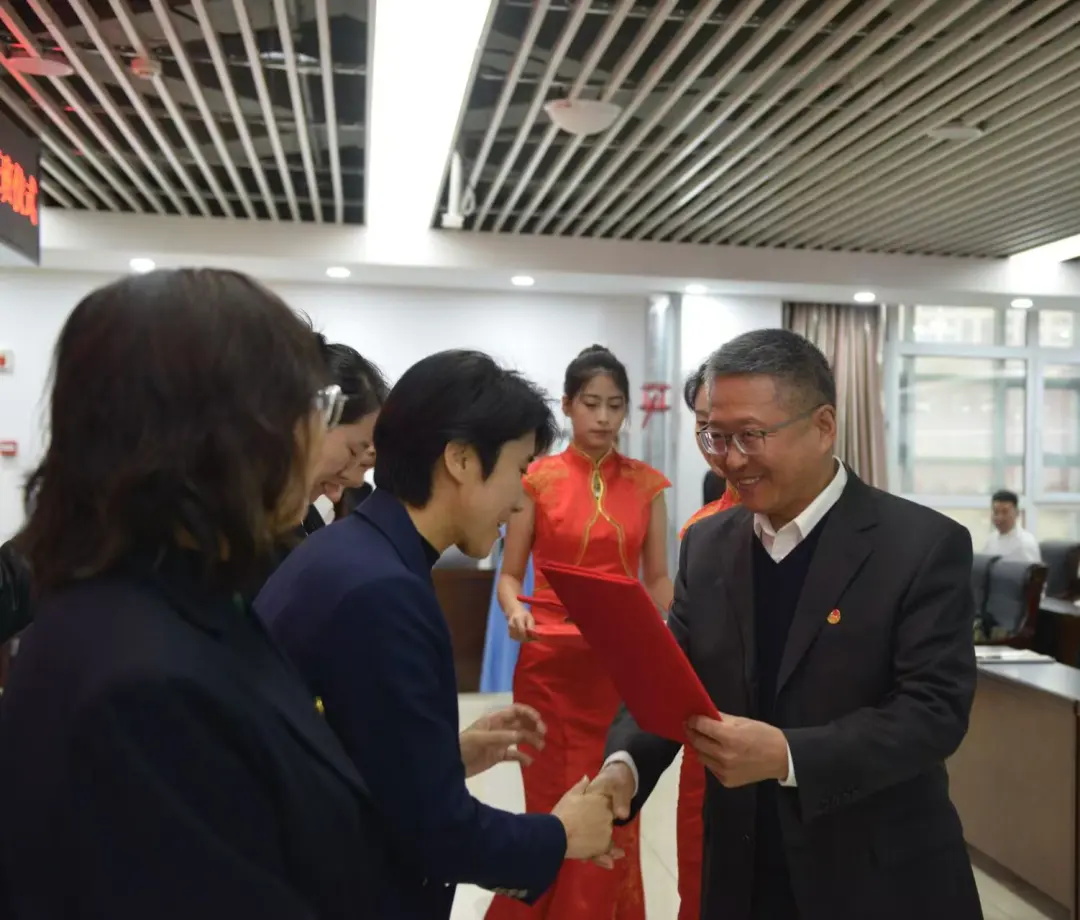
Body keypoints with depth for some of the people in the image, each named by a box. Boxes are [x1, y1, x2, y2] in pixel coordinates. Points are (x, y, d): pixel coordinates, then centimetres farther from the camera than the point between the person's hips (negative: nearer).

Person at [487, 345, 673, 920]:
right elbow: (509, 574, 2)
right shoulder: (538, 478, -2)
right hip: (551, 664, -2)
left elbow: (656, 579, 8)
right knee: (554, 808, 6)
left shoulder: (647, 483, 5)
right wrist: (516, 613, -18)